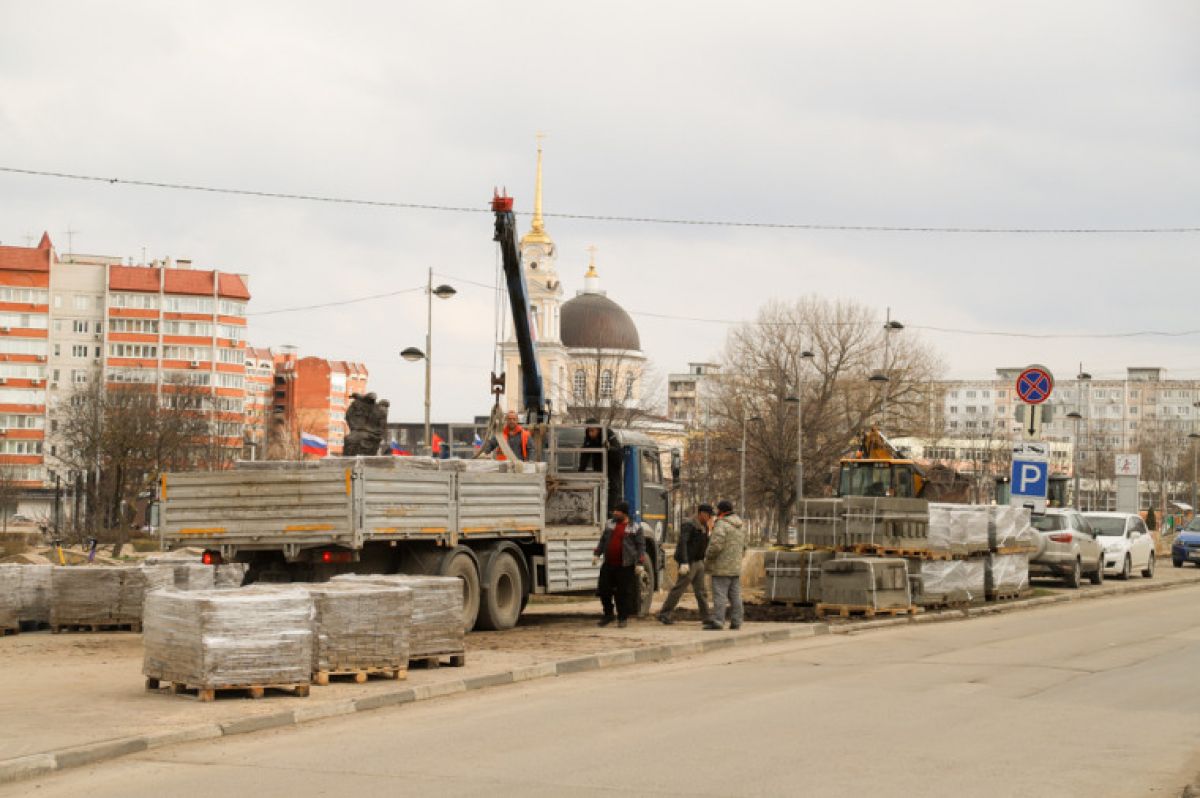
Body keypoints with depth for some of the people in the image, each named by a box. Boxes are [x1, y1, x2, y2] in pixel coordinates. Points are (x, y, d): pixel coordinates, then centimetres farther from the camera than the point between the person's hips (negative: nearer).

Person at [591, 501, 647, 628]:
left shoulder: (635, 528, -3)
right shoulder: (610, 524, 11)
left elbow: (641, 547, -4)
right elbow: (602, 541, 18)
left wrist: (640, 564, -10)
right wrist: (596, 554, 10)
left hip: (625, 566, -5)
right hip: (608, 564, 5)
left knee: (623, 592, -1)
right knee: (604, 590, 5)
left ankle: (623, 618, 11)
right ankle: (608, 614, 22)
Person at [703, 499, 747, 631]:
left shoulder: (722, 525, -14)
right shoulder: (740, 525, 13)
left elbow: (716, 545, -23)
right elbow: (743, 547, 19)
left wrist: (708, 556, -6)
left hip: (722, 567, -8)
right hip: (736, 567, 8)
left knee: (719, 595, -7)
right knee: (735, 595, 7)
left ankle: (717, 621, -9)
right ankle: (736, 622, 6)